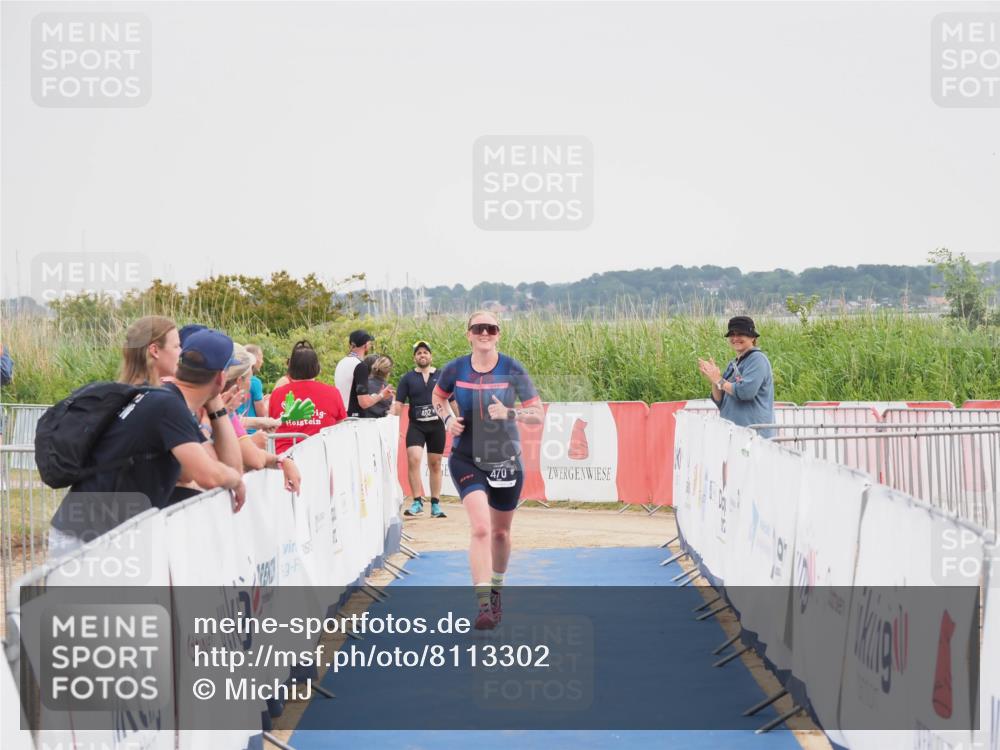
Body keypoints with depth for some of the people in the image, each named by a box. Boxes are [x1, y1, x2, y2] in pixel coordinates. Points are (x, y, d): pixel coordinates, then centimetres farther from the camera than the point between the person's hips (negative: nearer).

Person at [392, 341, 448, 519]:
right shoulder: (407, 378, 6)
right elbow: (398, 404, 1)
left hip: (436, 425, 1)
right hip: (416, 425, -1)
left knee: (435, 465, 7)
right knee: (413, 459, -18)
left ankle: (435, 504, 16)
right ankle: (417, 502, -13)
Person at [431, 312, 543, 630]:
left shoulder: (512, 370, -10)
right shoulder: (455, 370, -7)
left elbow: (538, 413, -8)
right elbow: (438, 396, 15)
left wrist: (509, 413, -26)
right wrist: (447, 419, -5)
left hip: (506, 460, 1)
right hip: (466, 459, -1)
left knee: (500, 532, 16)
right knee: (480, 528, -20)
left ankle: (496, 591, 42)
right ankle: (483, 605, -21)